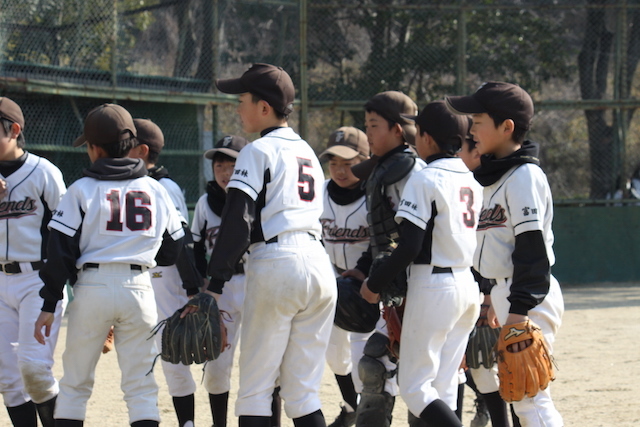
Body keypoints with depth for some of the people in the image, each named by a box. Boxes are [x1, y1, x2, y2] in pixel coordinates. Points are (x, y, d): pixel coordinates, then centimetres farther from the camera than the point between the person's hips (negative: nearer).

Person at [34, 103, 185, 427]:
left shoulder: (82, 190, -1)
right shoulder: (155, 191, 9)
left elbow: (60, 251, -6)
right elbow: (173, 251, 14)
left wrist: (49, 306, -3)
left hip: (92, 289, -2)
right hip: (139, 288, 2)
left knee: (74, 384, 8)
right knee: (141, 387, 4)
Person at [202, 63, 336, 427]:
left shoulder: (260, 151, -2)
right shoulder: (308, 152, 22)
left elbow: (238, 222, -10)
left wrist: (216, 280, -10)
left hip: (276, 262, -7)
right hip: (319, 264, 7)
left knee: (256, 387, -3)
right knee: (305, 392, 9)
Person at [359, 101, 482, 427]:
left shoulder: (424, 179, -12)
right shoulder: (472, 180, 11)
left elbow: (410, 246, -18)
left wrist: (375, 284, -6)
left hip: (432, 286, -8)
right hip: (468, 287, 8)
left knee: (415, 386, -4)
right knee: (444, 386, 11)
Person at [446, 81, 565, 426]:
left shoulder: (524, 176, -14)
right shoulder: (498, 174, 15)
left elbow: (532, 248, -20)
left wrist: (519, 310, -23)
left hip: (529, 298, -10)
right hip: (508, 294, 10)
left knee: (529, 396, -13)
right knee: (523, 397, 11)